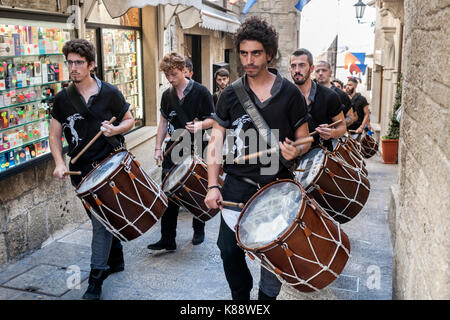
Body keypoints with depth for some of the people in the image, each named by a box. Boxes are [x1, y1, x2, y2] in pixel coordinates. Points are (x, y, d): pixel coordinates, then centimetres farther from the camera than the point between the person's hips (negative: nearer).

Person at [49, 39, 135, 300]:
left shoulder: (110, 93, -5)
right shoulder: (63, 99, 1)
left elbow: (130, 120, 5)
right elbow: (55, 135, 5)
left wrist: (116, 129, -16)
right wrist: (59, 163, -10)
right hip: (81, 169, 4)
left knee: (101, 222, -6)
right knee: (100, 219, 17)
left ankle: (96, 280, 2)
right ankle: (116, 259, 38)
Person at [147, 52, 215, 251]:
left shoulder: (200, 92, -7)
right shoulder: (167, 95, 8)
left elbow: (213, 119, -5)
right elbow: (163, 122, 14)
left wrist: (200, 125, -26)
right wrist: (158, 148, 7)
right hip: (174, 149, 4)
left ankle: (199, 231, 30)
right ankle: (167, 240, 5)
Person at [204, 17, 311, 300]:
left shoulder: (289, 93, -2)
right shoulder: (231, 94, 2)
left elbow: (304, 138, 4)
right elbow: (216, 141, 3)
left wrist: (296, 151, -20)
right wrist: (213, 186, -5)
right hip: (238, 184, 1)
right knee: (230, 251, 4)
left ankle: (267, 296, 33)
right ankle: (241, 298, 29)